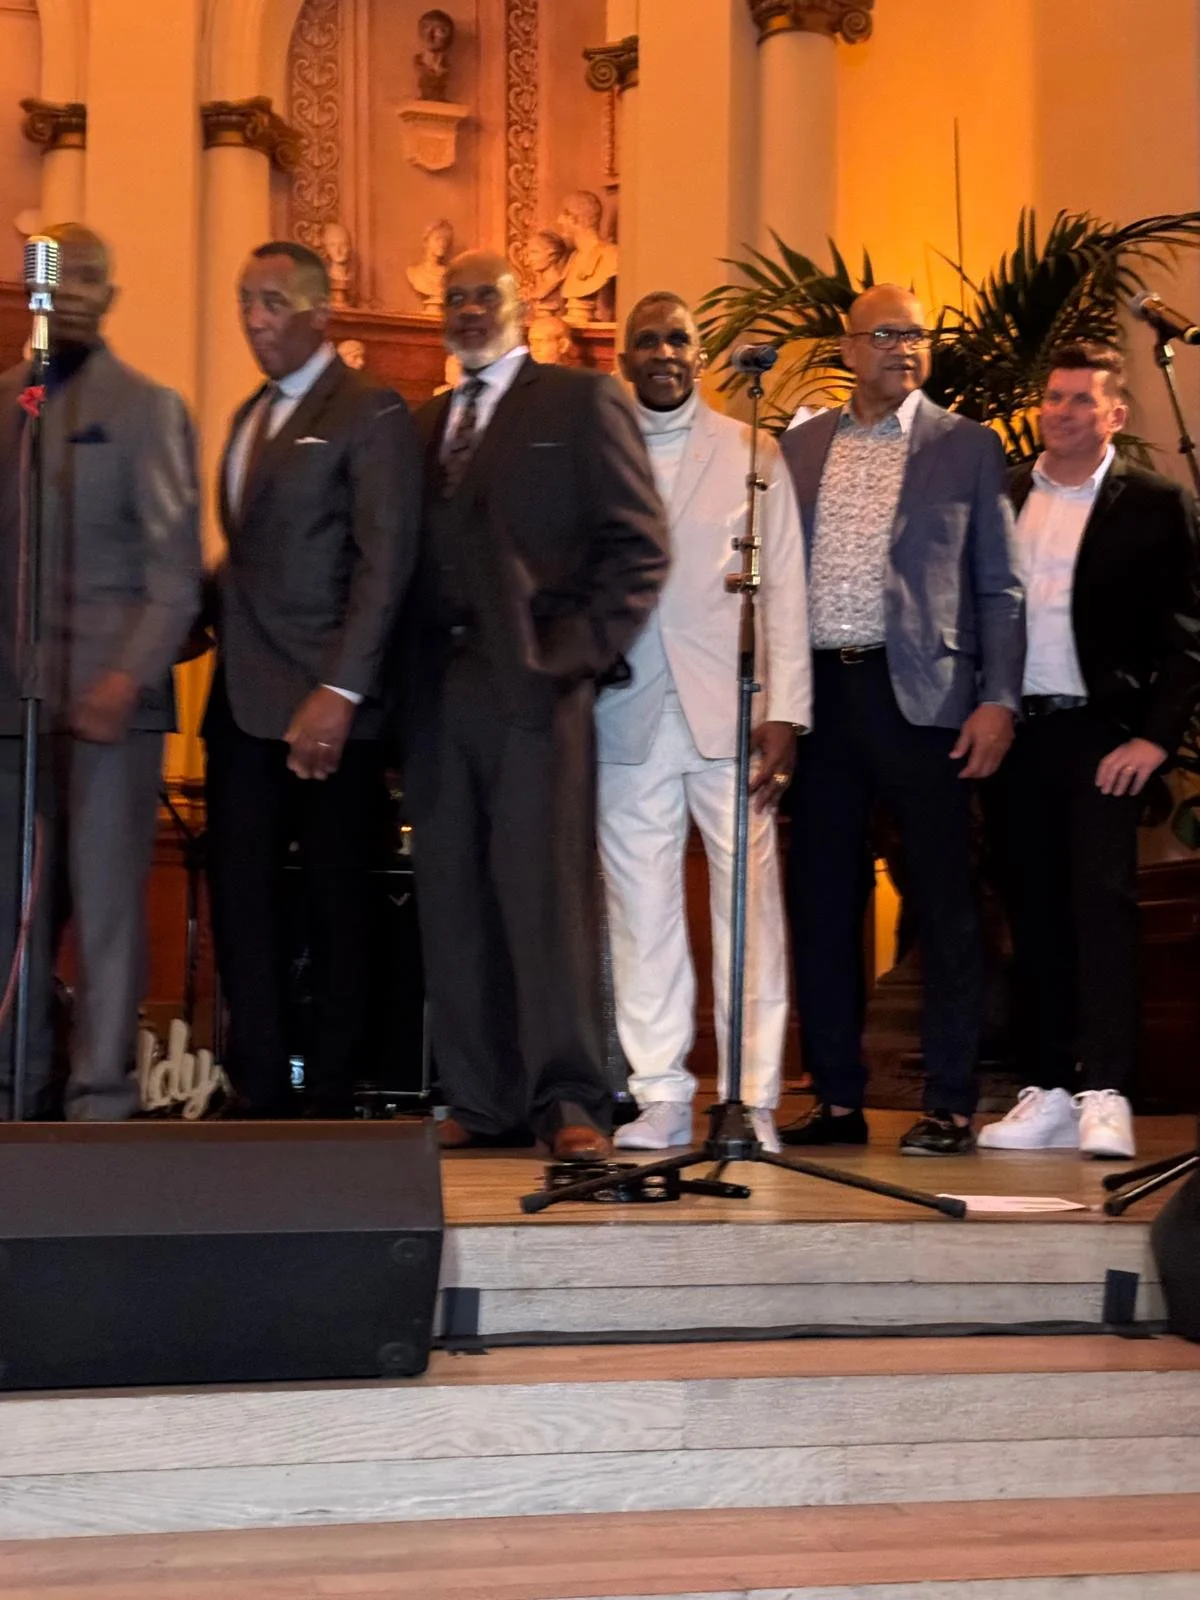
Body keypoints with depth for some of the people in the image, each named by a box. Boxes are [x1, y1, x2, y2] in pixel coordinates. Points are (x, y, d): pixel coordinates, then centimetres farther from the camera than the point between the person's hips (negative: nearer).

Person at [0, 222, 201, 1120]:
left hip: (106, 697, -4)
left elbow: (176, 569, -4)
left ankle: (102, 1097, 0)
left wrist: (129, 675, -16)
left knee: (107, 901, -4)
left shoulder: (147, 408, 2)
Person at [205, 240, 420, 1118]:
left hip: (324, 701, -7)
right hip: (243, 699, 7)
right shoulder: (250, 416, 19)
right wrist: (220, 630, 3)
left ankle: (333, 1098, 11)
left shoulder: (371, 415, -5)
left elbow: (385, 562, -12)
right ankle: (259, 1093, 11)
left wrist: (339, 692, -19)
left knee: (336, 901, 2)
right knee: (242, 896, 4)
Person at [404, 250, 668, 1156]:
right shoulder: (425, 425, 22)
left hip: (534, 682, -6)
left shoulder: (581, 402, 5)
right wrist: (405, 673, 5)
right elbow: (408, 557, 18)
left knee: (547, 886, -9)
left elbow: (639, 543, -2)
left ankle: (571, 1100, -5)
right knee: (452, 897, 4)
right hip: (439, 690, 6)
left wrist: (582, 651, -10)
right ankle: (481, 1101, 9)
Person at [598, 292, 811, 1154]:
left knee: (750, 903, -3)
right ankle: (660, 1097, 9)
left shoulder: (752, 454, 9)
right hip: (628, 717, 1)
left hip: (728, 712, -1)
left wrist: (784, 713, -4)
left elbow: (783, 591, 5)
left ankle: (754, 1099, 4)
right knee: (642, 912, 2)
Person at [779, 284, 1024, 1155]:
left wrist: (999, 699, -7)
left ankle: (950, 1107, 6)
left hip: (920, 694, -3)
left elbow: (999, 587, 2)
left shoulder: (967, 447, 5)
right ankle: (839, 1100, 16)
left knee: (945, 906, -1)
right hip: (819, 689, 4)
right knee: (822, 901, 6)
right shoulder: (803, 446, 13)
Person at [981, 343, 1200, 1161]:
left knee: (1102, 902, -9)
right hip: (1018, 729, 4)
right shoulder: (1001, 496, 12)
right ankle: (1050, 1091, 12)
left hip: (1103, 734, -4)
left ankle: (1105, 1094, -7)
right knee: (1036, 912, 6)